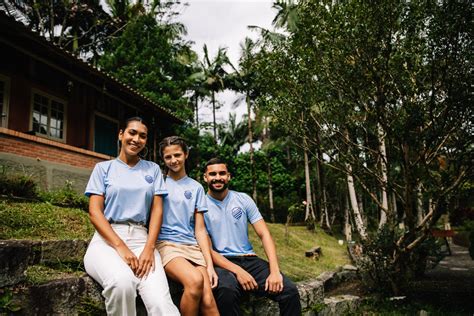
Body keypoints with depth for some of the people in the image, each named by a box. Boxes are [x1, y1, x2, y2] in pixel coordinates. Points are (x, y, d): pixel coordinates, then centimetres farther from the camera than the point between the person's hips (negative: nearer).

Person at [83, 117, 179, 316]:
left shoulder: (153, 169, 16)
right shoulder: (103, 168, 10)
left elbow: (157, 210, 8)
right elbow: (94, 211, 0)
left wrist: (149, 248, -9)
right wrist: (120, 247, -15)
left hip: (141, 239, 1)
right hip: (107, 239, -1)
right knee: (121, 282, -36)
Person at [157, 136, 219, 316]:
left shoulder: (196, 187, 15)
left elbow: (200, 229, 11)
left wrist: (209, 264, 1)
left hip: (192, 246, 2)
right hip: (166, 243, -2)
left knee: (208, 301, -23)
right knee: (195, 280, -32)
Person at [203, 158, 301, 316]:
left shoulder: (243, 199, 8)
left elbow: (264, 234, 2)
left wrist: (275, 271, -12)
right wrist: (237, 271, -20)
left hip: (249, 259, 3)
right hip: (222, 262, -3)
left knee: (290, 290, -19)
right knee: (227, 291, -38)